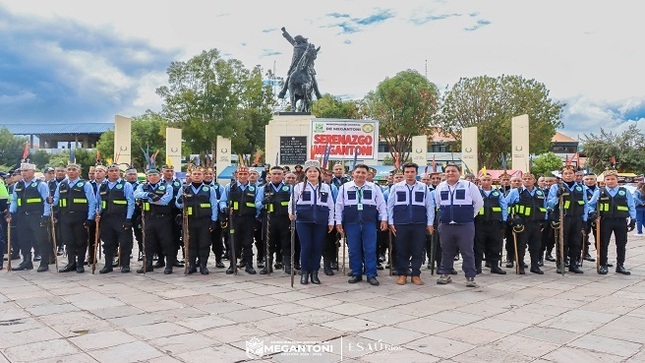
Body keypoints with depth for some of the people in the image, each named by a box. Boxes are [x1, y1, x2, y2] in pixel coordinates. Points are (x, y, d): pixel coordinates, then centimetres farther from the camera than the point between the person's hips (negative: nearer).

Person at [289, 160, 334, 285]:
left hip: (320, 222, 2)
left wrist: (331, 222, 8)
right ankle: (304, 273, 10)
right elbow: (292, 203, 6)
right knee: (306, 247, -3)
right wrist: (291, 213, -13)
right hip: (303, 221, -2)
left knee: (317, 247, 3)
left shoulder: (326, 188, 11)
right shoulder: (299, 187, 6)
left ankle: (314, 273, 14)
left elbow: (330, 206, 12)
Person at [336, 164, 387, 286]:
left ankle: (371, 275, 8)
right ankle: (356, 274, 17)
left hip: (369, 223, 0)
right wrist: (338, 222, 3)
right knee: (354, 250, 5)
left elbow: (381, 204, 9)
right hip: (351, 223, 0)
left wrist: (384, 219, 2)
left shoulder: (374, 188, 7)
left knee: (370, 250, 0)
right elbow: (339, 206, 7)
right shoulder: (344, 188, 6)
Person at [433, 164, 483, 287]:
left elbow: (479, 203, 6)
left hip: (465, 225, -3)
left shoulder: (469, 186, -3)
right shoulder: (440, 187, 7)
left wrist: (470, 215, 9)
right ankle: (445, 274, 22)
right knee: (446, 252, 11)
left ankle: (470, 277, 8)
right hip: (445, 225, 3)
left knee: (468, 252, 0)